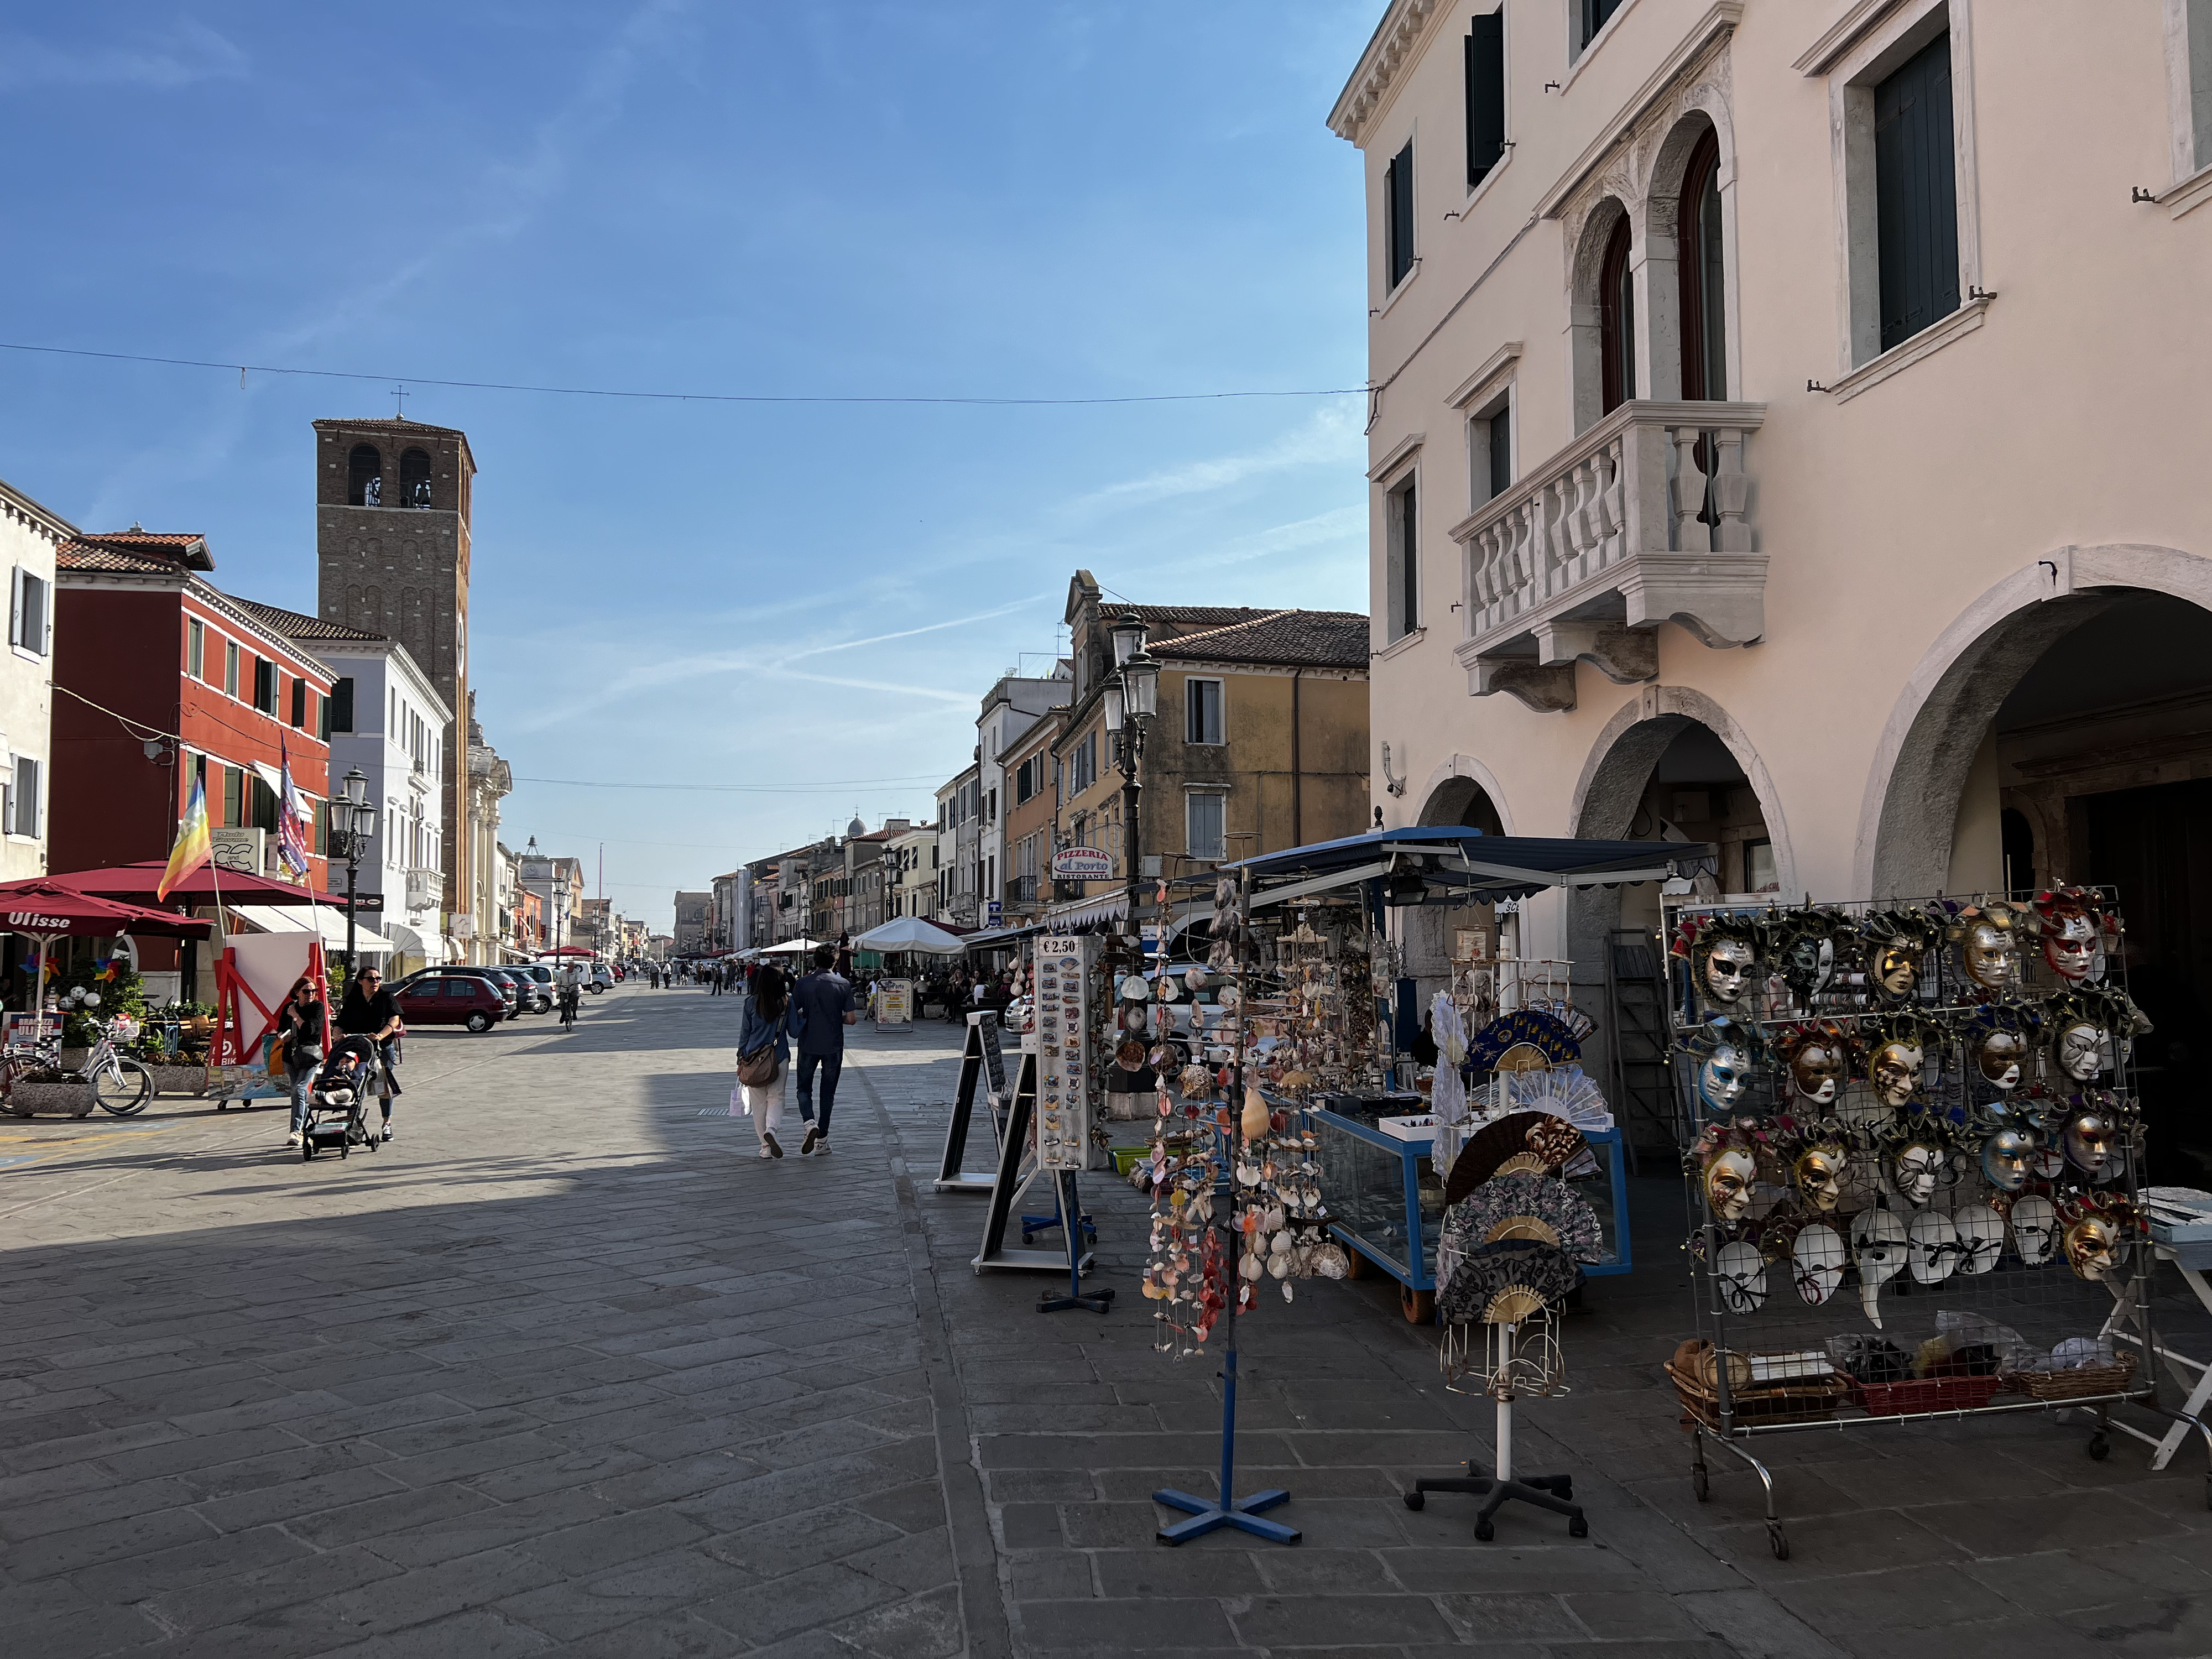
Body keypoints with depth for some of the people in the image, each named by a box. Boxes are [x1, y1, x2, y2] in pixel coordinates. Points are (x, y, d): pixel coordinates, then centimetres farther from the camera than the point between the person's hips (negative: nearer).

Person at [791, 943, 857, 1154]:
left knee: (804, 1089, 13)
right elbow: (851, 1019, -6)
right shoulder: (844, 984, -6)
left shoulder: (804, 984, -5)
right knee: (828, 1092, 12)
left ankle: (810, 1122, -13)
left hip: (808, 1044, 0)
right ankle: (822, 1137, 14)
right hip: (834, 1046, 0)